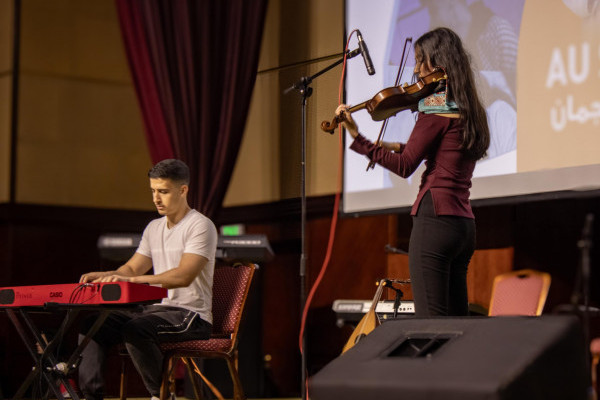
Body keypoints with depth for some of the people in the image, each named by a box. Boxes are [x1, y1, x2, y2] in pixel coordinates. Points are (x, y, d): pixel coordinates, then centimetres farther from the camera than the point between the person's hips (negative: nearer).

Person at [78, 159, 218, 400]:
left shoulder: (200, 226, -10)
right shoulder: (153, 228, 17)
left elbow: (184, 276, -23)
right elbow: (131, 268, 18)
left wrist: (132, 279, -32)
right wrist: (103, 276, -5)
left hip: (190, 315, -8)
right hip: (157, 308, 8)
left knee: (134, 330, -34)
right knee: (91, 324, -7)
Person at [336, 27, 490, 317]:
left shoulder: (436, 103, -9)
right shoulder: (468, 109, 16)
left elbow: (405, 166, -12)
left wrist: (357, 138, -14)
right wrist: (402, 147, 15)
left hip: (435, 218, -9)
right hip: (464, 224, 9)